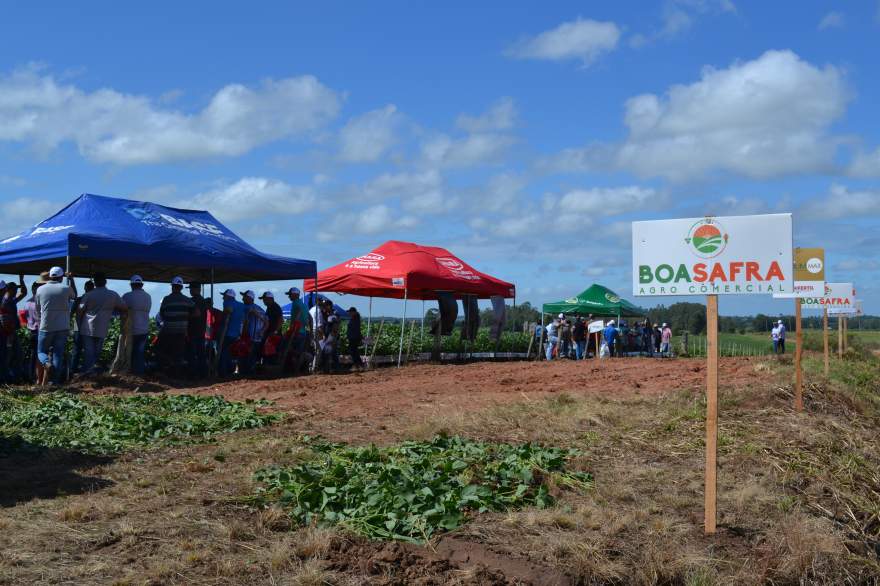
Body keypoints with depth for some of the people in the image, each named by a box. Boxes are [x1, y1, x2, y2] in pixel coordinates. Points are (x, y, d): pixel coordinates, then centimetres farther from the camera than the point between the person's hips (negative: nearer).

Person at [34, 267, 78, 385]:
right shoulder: (66, 288, -4)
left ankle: (47, 363, -19)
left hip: (46, 327, 0)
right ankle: (54, 381, -3)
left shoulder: (40, 290, 0)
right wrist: (71, 279, 24)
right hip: (63, 327, 0)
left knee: (41, 352, 13)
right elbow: (74, 296, 19)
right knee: (58, 355, 4)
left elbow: (38, 310, 11)